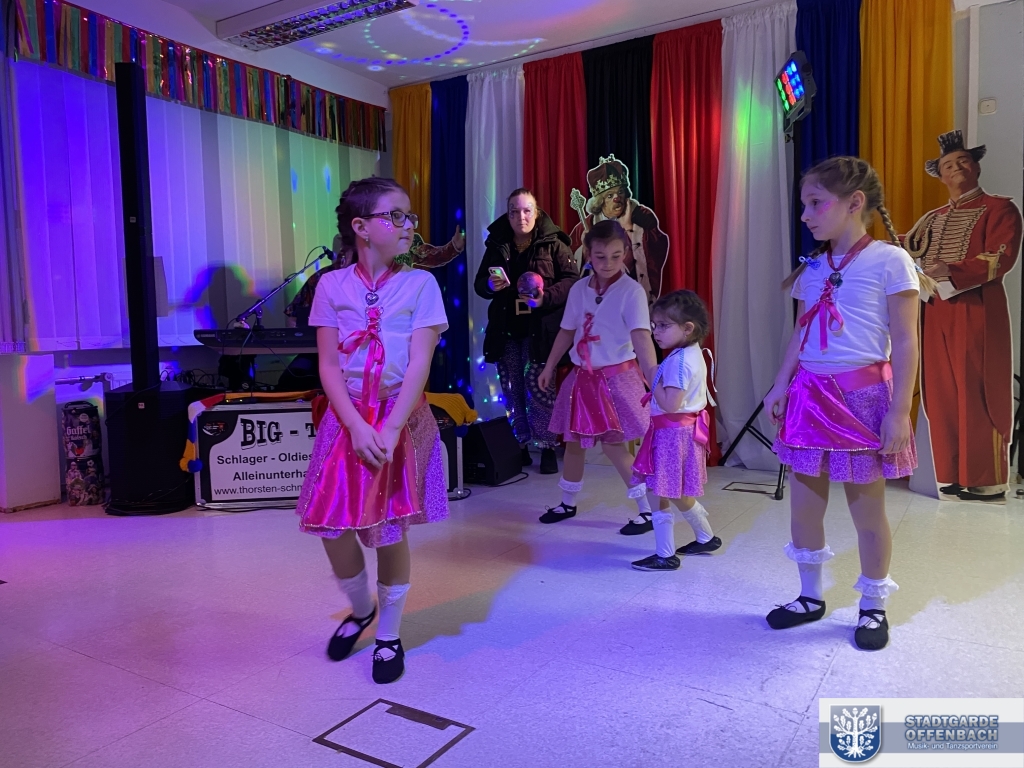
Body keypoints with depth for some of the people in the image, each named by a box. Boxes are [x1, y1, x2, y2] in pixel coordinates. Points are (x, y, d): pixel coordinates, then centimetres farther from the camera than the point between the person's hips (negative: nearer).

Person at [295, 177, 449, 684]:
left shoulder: (419, 284, -3)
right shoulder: (332, 286, 2)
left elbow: (419, 363, -9)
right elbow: (328, 366, -2)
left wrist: (390, 429, -18)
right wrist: (357, 426, -15)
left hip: (401, 418, -2)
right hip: (347, 419, 2)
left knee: (390, 531, 1)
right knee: (332, 528, 1)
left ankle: (389, 637, 24)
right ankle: (360, 609, 32)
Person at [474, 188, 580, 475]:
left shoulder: (553, 244, -2)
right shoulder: (496, 245, 9)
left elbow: (572, 279, -6)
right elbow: (479, 284, 13)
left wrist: (546, 298, -22)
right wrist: (490, 285, -11)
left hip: (539, 329, -4)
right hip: (505, 330, 4)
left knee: (538, 386, -9)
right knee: (512, 389, 6)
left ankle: (548, 448, 6)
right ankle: (519, 447, 19)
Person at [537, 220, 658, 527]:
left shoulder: (631, 291, -13)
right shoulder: (579, 289, 4)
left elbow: (641, 336, -24)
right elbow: (567, 331, 15)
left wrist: (653, 375, -38)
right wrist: (549, 367, 20)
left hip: (617, 377, -6)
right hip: (583, 376, 6)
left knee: (613, 444, -6)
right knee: (574, 440, 14)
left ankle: (649, 510, 8)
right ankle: (567, 503, 32)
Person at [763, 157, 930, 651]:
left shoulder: (889, 260, -7)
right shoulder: (813, 268, 10)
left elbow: (905, 341, -9)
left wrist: (899, 411, -14)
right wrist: (781, 385, 5)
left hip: (863, 396, -6)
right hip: (811, 396, 6)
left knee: (867, 509, 6)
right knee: (802, 504, 10)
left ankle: (873, 607, 26)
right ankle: (811, 597, 29)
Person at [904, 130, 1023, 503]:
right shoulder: (932, 218, 21)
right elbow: (908, 253, 10)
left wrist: (951, 273, -21)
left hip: (977, 314, -5)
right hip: (936, 314, 5)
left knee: (978, 397, -4)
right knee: (941, 396, 4)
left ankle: (987, 481, 3)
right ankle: (952, 476, 12)